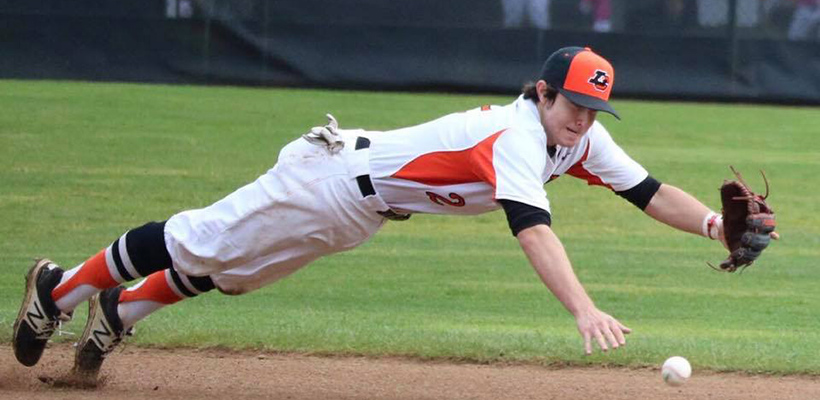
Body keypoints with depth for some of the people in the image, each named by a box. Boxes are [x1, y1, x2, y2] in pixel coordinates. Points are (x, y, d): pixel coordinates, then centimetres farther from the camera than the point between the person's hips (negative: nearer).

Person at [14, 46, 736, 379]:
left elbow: (650, 192, -7)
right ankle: (60, 290, 25)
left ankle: (116, 314, 39)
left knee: (227, 265, 21)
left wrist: (716, 223, -25)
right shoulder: (516, 139, -34)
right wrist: (583, 311, -59)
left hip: (360, 215, 8)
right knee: (198, 244, 7)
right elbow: (532, 228, -48)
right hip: (334, 179, -8)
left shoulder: (582, 141, -8)